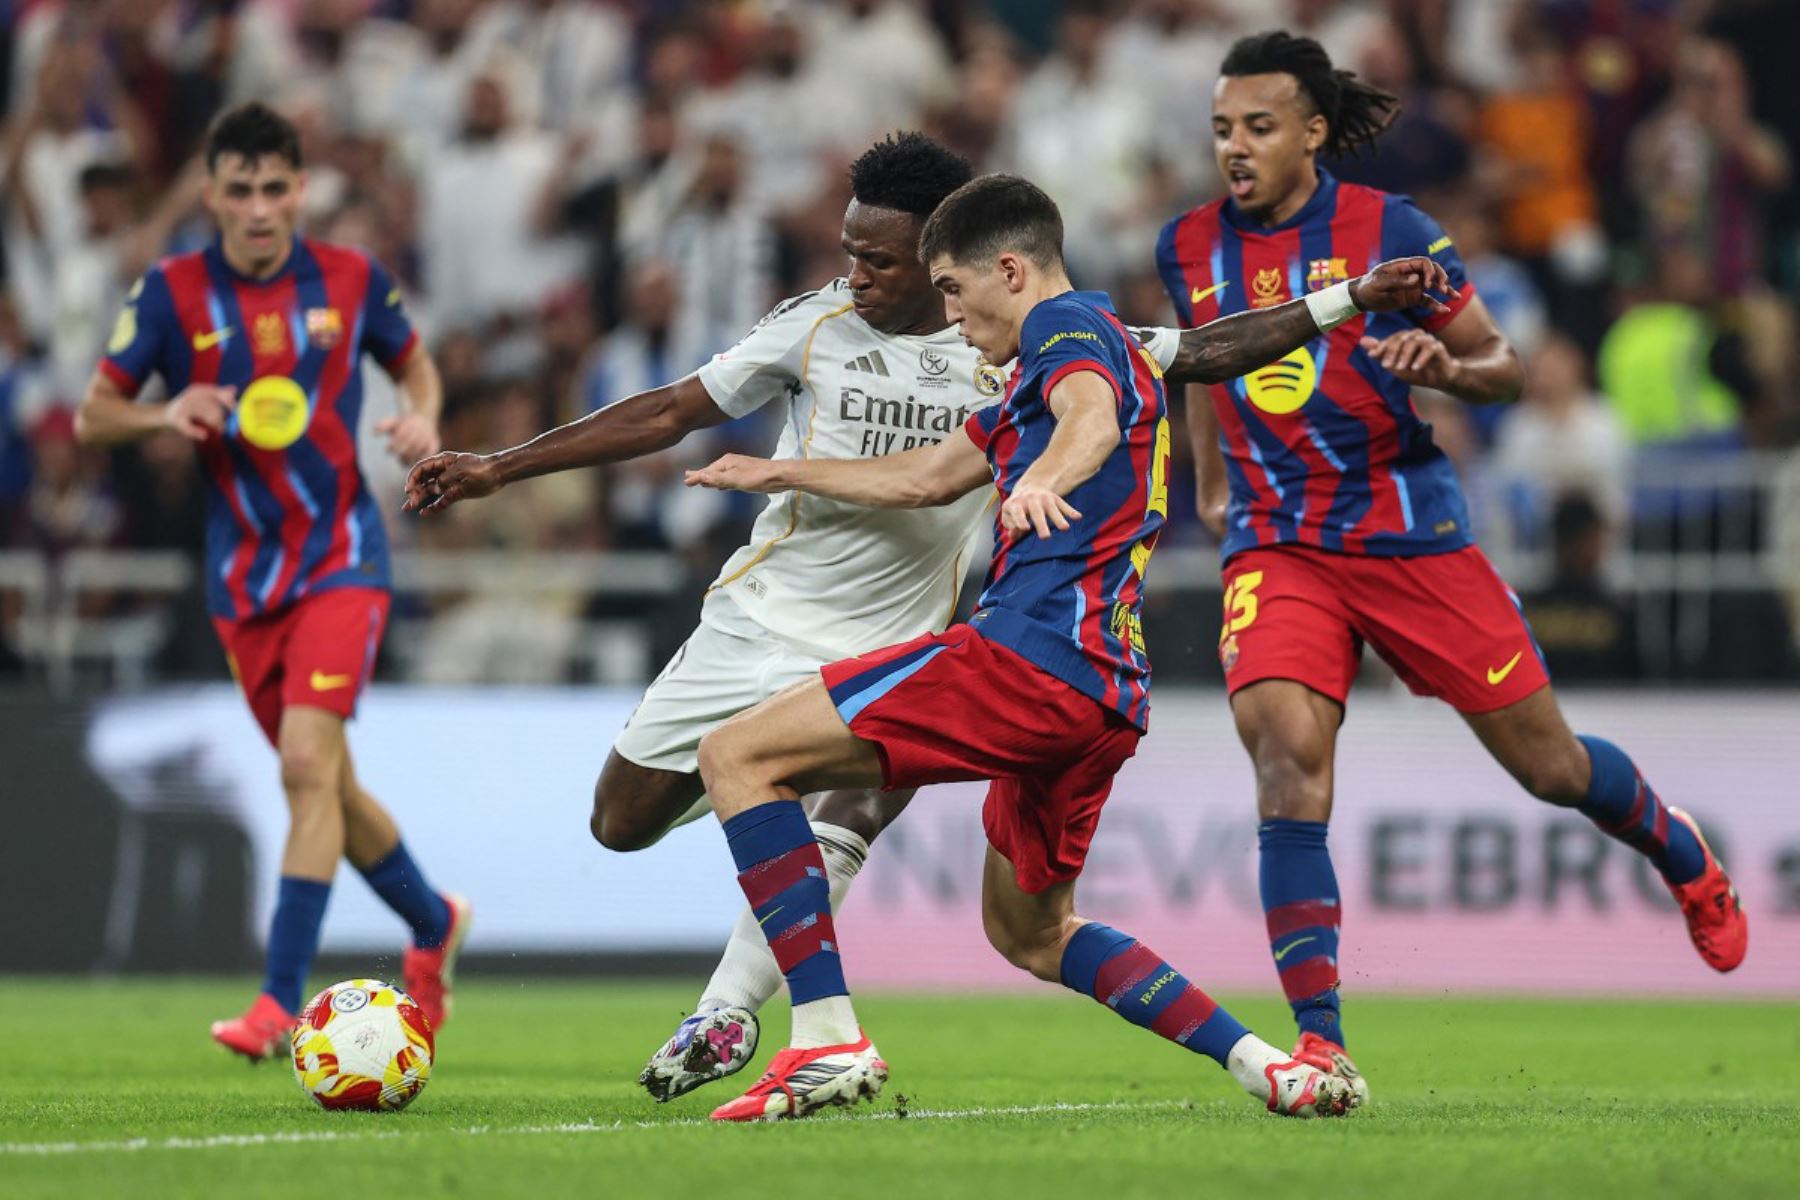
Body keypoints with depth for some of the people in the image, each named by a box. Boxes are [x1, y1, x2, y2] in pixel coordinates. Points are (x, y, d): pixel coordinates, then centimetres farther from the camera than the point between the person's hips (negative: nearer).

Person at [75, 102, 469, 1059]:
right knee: (324, 786, 11)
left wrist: (421, 419, -6)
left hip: (342, 556, -3)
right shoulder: (171, 293, -3)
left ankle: (283, 1001, -20)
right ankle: (434, 924, 38)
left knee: (308, 762, -19)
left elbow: (413, 362, 16)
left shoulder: (350, 281, -2)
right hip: (242, 575, 3)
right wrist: (167, 414, -18)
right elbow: (93, 414, 2)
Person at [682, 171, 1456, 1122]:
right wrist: (783, 473, 51)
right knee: (1029, 931, 26)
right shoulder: (1040, 370, 29)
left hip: (1029, 652, -11)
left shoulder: (1067, 324, -2)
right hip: (1103, 694, 11)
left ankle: (828, 1042, -20)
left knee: (738, 756, -10)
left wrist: (1043, 479, -49)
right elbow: (927, 478, 42)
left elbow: (1093, 418, -27)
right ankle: (1263, 1065, 14)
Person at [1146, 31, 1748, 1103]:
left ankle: (1686, 861, 42)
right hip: (1276, 542, 2)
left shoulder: (1388, 230, -8)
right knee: (1287, 752, -23)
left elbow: (1504, 366, -1)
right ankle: (1321, 1044, -23)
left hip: (1410, 530, -2)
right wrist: (1211, 481, 26)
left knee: (1549, 762, 7)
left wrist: (1442, 364, -21)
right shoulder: (1190, 248, 2)